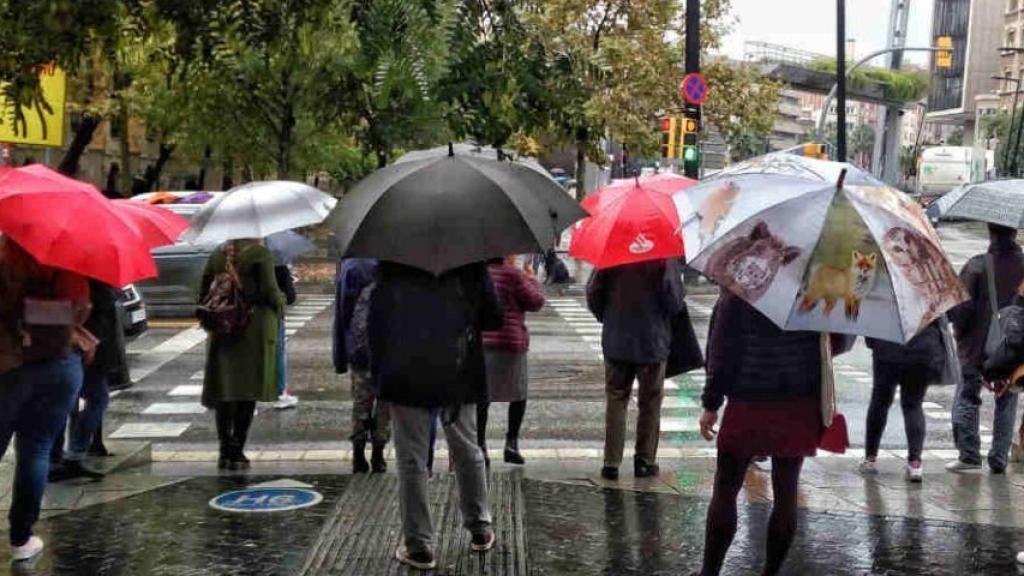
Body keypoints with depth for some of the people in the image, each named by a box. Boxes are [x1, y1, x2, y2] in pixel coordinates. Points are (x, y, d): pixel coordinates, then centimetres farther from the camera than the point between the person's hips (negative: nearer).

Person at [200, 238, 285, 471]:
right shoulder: (259, 253, -8)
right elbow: (269, 291, -14)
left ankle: (225, 451, 12)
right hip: (255, 330, -5)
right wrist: (280, 306, 5)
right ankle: (237, 452, 1)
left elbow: (204, 294, 9)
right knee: (248, 391, 1)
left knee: (224, 390, 10)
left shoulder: (217, 255, 8)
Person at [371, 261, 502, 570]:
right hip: (459, 374, 2)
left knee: (411, 460, 5)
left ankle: (418, 545, 8)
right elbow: (494, 319, 0)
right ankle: (480, 530, 29)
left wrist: (378, 372, 5)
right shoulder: (471, 263, -1)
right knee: (467, 451, 18)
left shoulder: (391, 265, -1)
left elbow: (377, 319, -1)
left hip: (406, 377, -1)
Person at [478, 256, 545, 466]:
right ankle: (512, 443, 6)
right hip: (509, 341, -4)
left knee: (482, 394, 9)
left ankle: (480, 445, 6)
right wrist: (531, 280, 10)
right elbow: (536, 302, -6)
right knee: (519, 393, 11)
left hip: (479, 342, 5)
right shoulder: (513, 274, -11)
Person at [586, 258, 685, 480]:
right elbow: (673, 296, -16)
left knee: (616, 401, 10)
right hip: (653, 342, -2)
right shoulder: (666, 255, -13)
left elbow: (593, 292, -3)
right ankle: (645, 461, 16)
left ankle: (611, 463, 8)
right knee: (650, 403, 12)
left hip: (615, 340, 2)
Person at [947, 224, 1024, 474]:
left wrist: (961, 333, 6)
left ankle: (969, 455, 3)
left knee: (966, 398, 8)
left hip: (977, 345, -3)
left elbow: (960, 306, -10)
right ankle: (999, 459, 12)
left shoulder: (976, 266, -12)